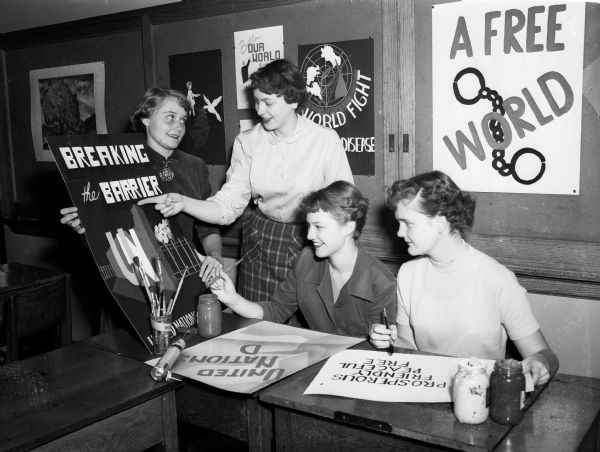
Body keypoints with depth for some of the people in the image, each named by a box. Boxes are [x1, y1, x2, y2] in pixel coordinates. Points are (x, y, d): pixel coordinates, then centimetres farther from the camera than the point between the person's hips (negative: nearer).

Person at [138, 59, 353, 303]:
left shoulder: (326, 140, -10)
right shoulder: (247, 141, -2)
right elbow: (228, 206, -5)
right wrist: (183, 202, -20)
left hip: (310, 245, -2)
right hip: (260, 244, 3)